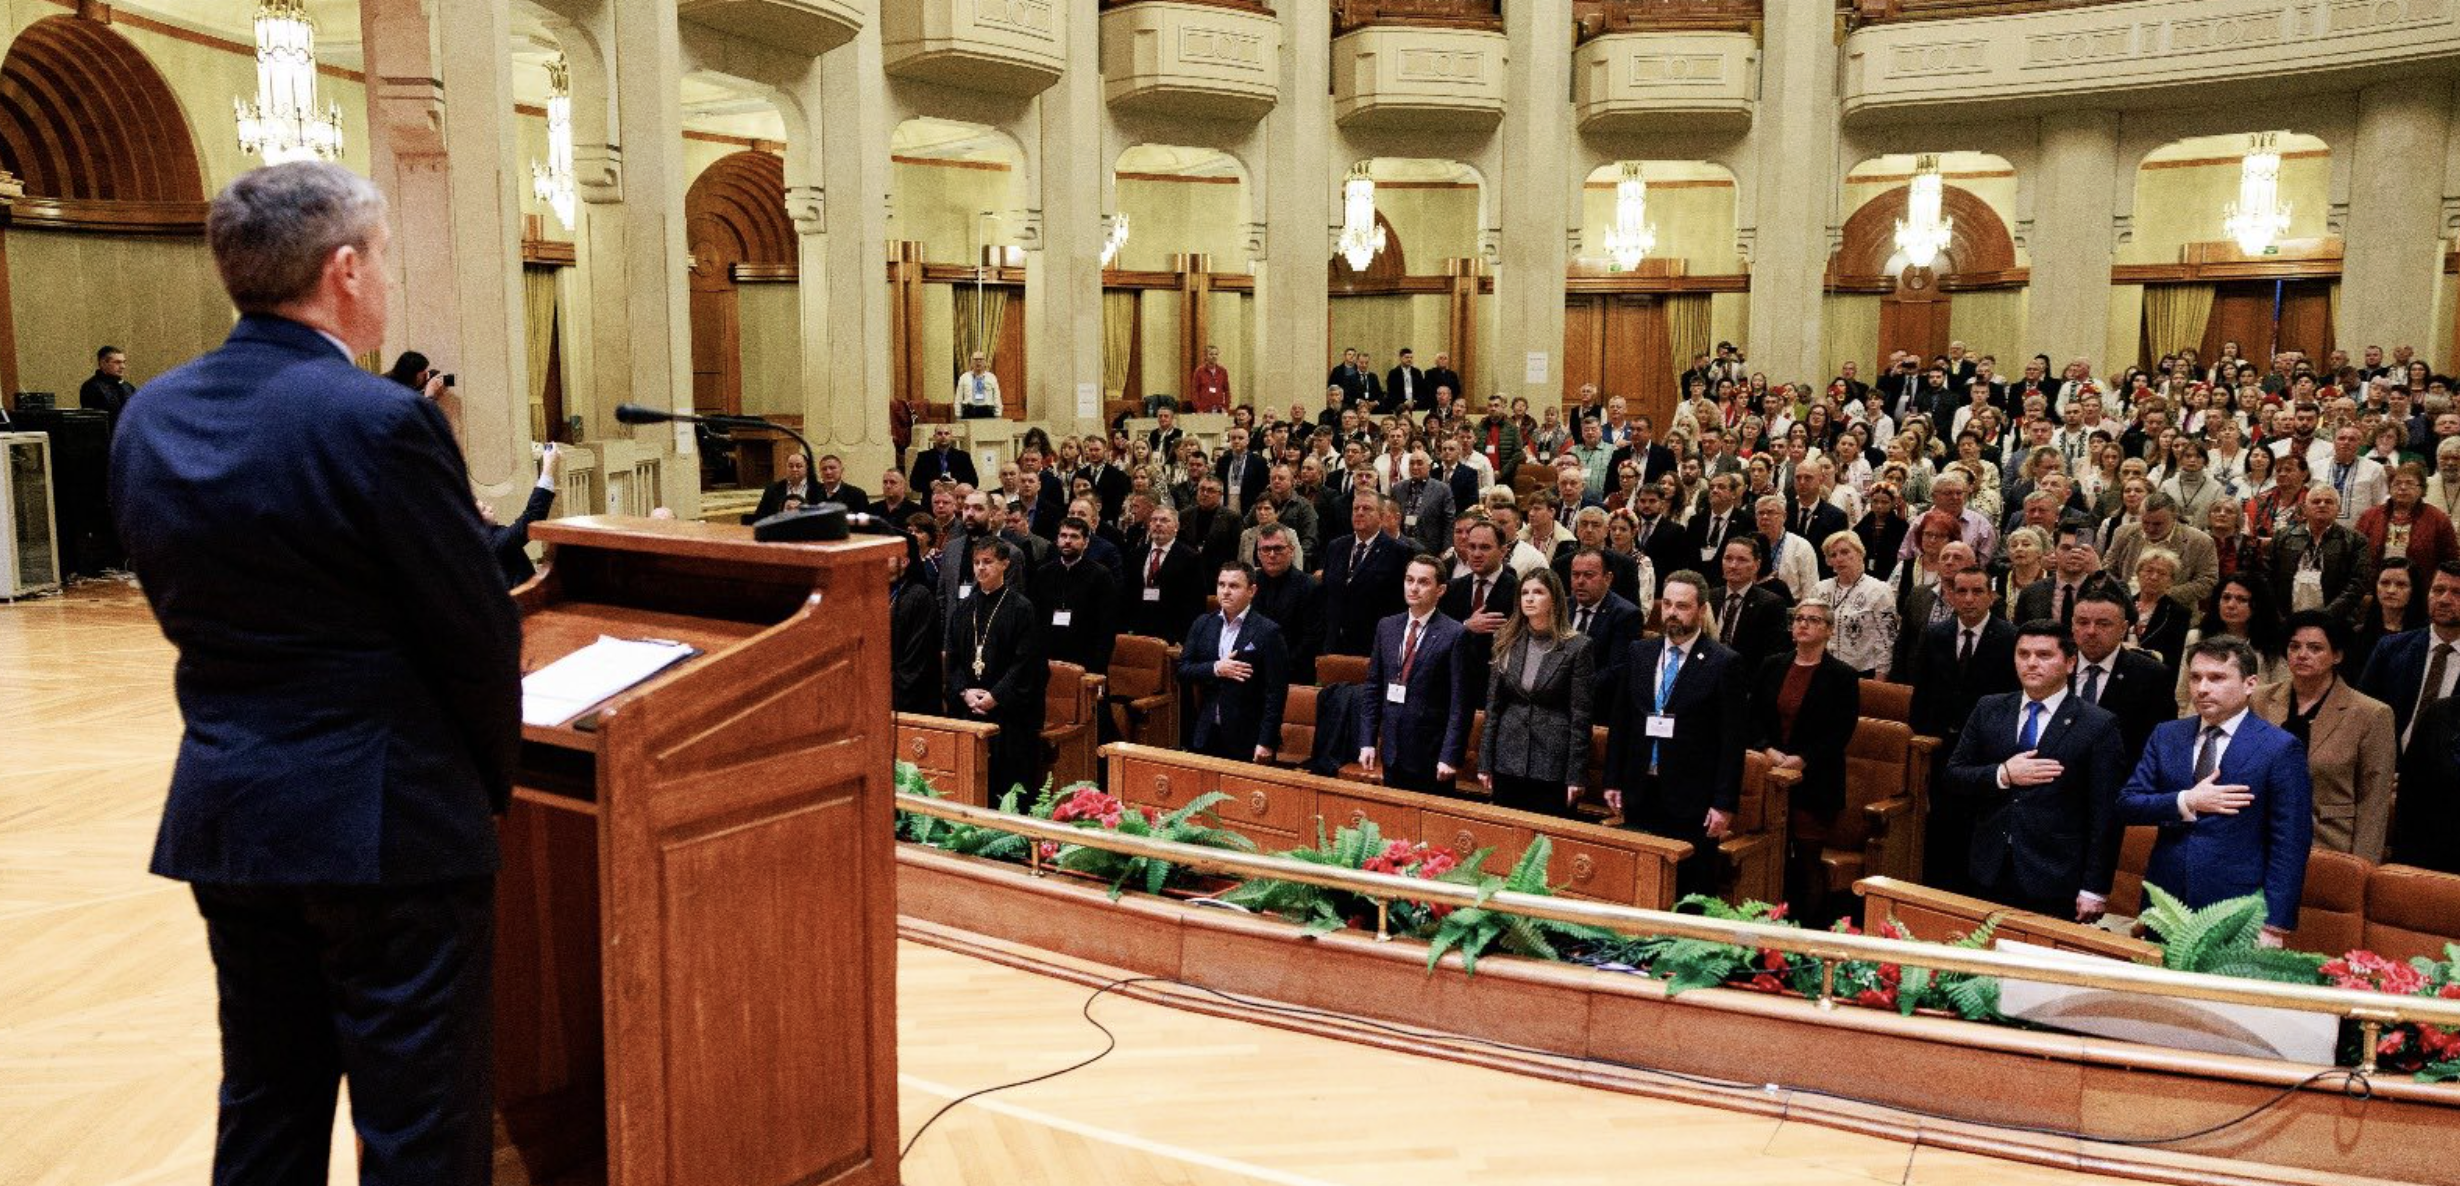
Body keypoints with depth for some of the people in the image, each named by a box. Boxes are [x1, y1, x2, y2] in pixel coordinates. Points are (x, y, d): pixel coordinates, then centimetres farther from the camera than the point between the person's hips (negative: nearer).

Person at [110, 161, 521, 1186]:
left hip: (224, 818, 7)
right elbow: (476, 637, -14)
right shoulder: (379, 421, -18)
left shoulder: (148, 419, 4)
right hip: (386, 824, -7)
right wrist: (493, 777, 3)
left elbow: (186, 612, 10)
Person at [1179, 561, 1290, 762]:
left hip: (1247, 740, -4)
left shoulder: (1268, 632, -8)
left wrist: (1266, 743, -15)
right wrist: (1215, 669, -12)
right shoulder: (1202, 625, 8)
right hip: (1207, 736, 4)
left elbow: (1276, 692, -11)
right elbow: (1182, 671, 6)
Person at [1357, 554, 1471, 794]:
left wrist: (1450, 756, -15)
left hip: (1431, 756, -5)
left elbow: (1460, 703, -11)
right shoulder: (1387, 626, 8)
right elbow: (1373, 689, 10)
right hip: (1392, 752, 5)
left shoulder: (1455, 635, -9)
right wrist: (1367, 741, 4)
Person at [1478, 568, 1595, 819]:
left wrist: (1576, 776, -10)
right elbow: (1492, 706, 9)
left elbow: (1581, 716, -6)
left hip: (1553, 766, -4)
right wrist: (1484, 763, 5)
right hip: (1508, 761, 4)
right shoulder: (1507, 641, 7)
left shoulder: (1579, 647, -5)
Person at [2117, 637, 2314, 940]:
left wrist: (2273, 927, -11)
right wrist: (2186, 802, -13)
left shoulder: (2280, 748, -4)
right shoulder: (2166, 736, 9)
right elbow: (2127, 804, 3)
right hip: (2164, 905, 4)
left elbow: (2289, 846, -7)